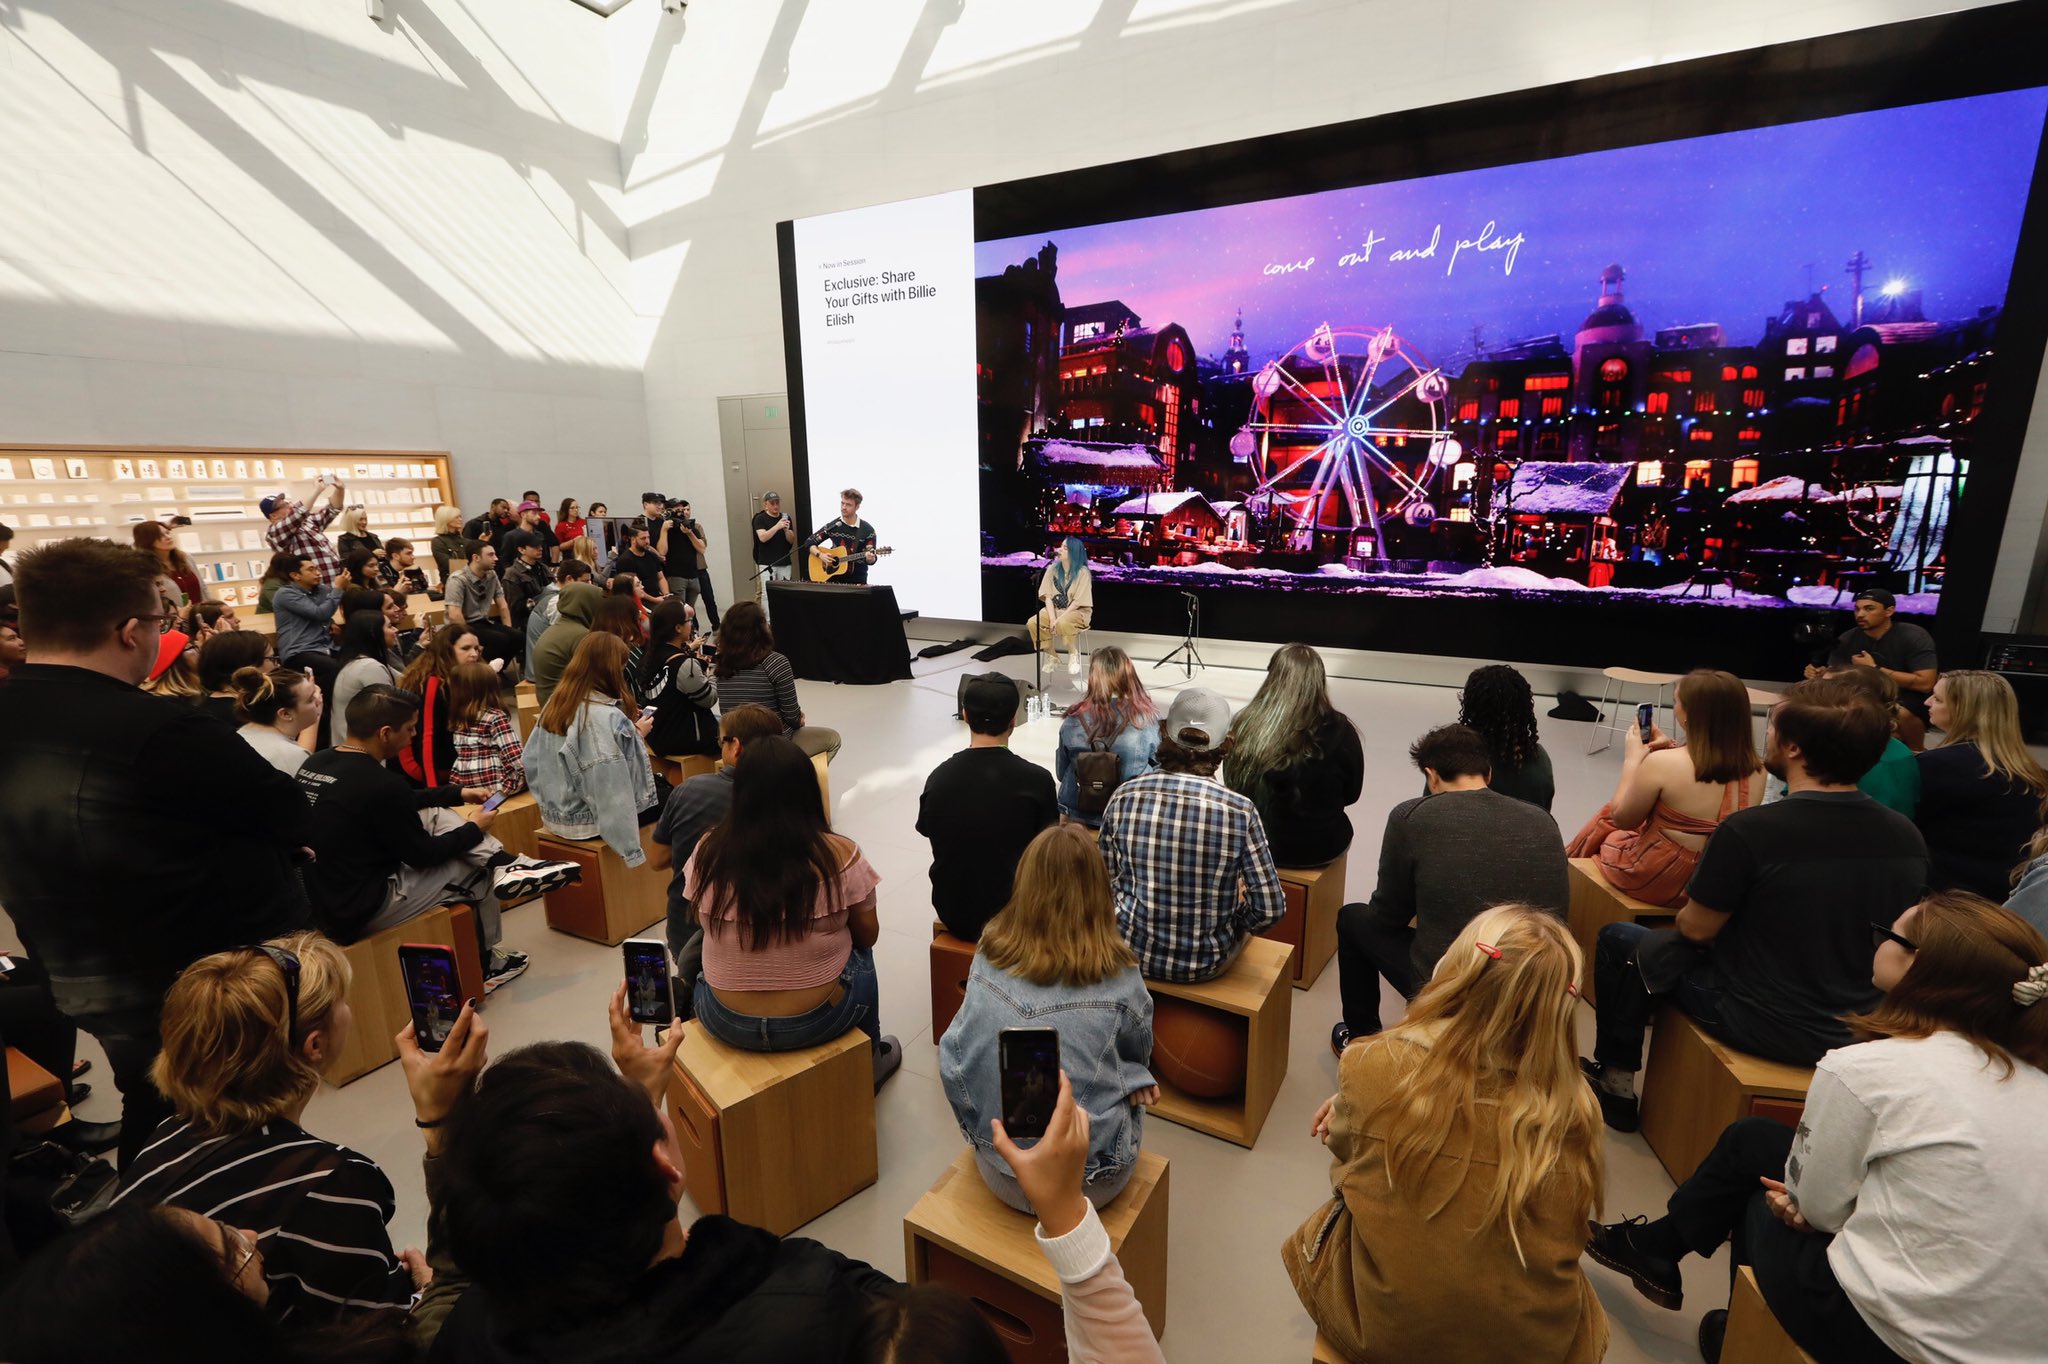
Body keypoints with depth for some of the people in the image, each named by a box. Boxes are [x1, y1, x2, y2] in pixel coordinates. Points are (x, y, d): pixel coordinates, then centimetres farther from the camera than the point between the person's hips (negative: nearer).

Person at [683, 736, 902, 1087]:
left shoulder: (708, 852, -12)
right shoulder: (839, 854, -18)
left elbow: (706, 925, 6)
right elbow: (867, 936, -4)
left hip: (724, 1022, 2)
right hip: (818, 1020, -2)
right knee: (859, 953, 27)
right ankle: (870, 1059, 45)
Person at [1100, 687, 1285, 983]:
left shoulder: (1125, 797, -14)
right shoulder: (1239, 809, -19)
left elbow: (1107, 881, -2)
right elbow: (1271, 909, -15)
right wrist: (1237, 919, 7)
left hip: (1133, 952, 1)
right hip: (1206, 964, -1)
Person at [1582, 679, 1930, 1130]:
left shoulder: (1748, 831, -26)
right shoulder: (1908, 837, -7)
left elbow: (1697, 928, -13)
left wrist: (1694, 907, 10)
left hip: (1764, 1028, -6)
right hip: (1861, 1033, 6)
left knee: (1618, 939, 12)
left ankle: (1615, 1080, 24)